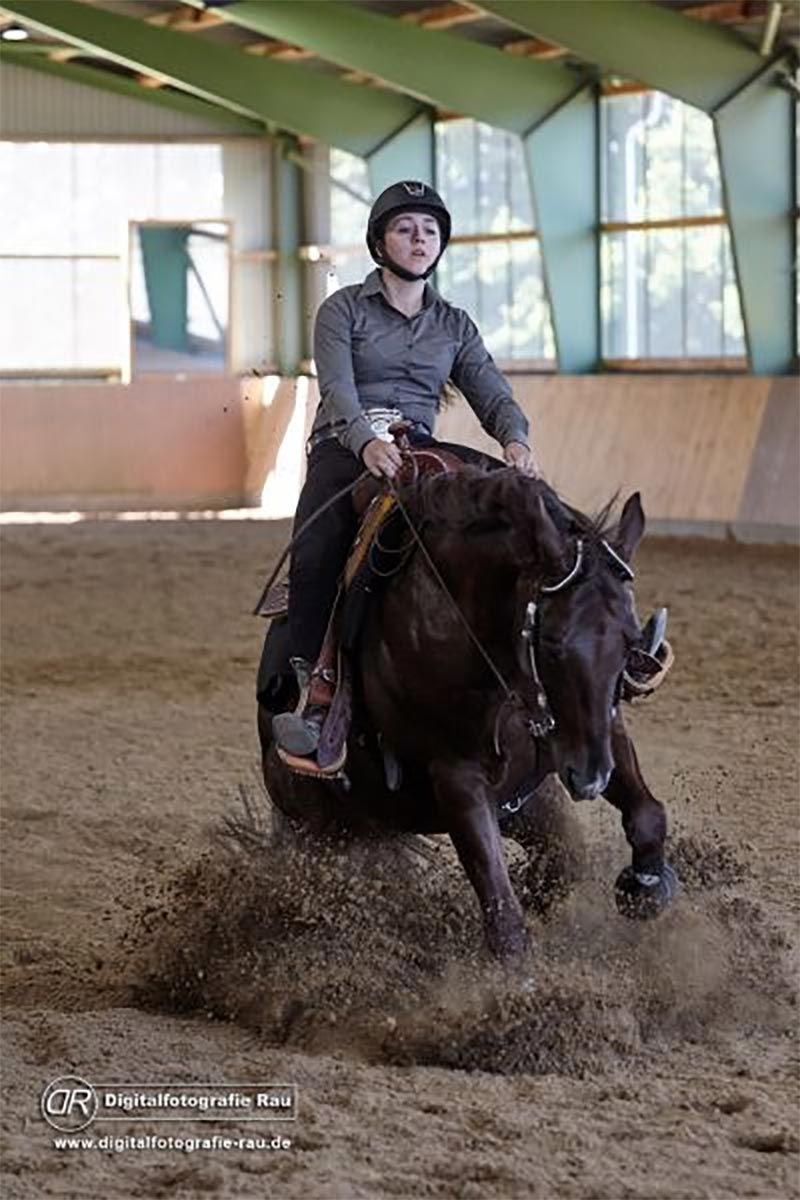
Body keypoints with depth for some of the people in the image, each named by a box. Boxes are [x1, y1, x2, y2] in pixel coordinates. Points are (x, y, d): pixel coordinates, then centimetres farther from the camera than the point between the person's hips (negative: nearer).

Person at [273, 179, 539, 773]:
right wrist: (366, 440, -31)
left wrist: (516, 440, -17)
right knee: (318, 550, -34)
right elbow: (338, 388, -10)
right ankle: (315, 696, -35)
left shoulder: (454, 324, 19)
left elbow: (493, 393, 7)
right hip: (344, 447, -3)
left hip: (420, 451, 3)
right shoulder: (344, 310, 6)